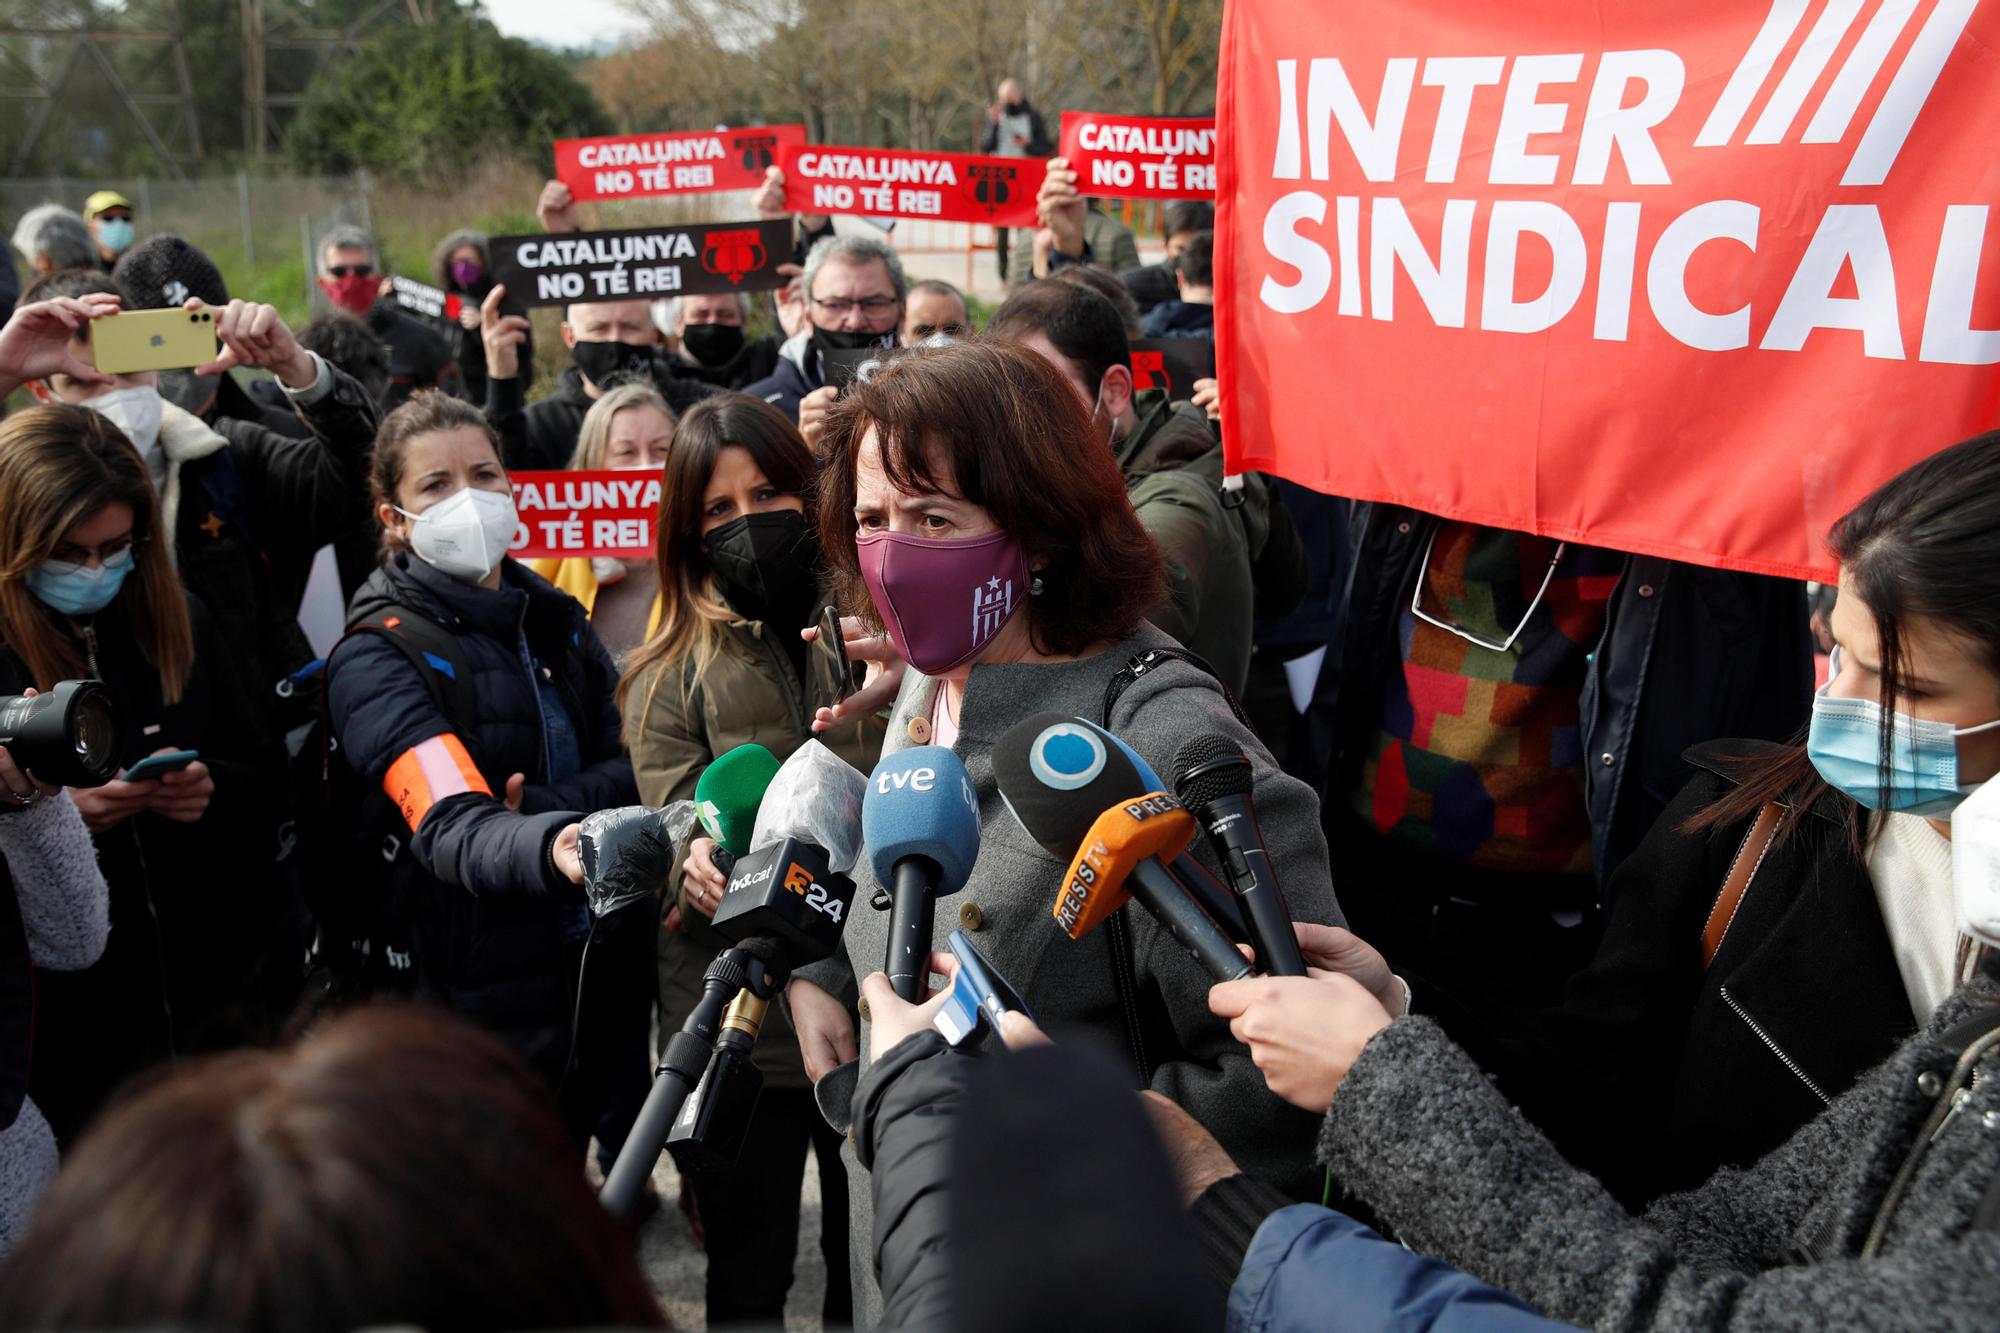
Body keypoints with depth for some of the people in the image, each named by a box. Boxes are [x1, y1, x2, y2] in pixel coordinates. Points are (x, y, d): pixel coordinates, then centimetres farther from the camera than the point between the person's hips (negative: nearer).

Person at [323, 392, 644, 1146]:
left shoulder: (553, 620, 8)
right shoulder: (379, 659, -14)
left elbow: (630, 767, 3)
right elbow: (452, 828, -29)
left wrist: (536, 807, -18)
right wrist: (549, 849, -50)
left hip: (600, 988, 6)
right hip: (485, 1005, -6)